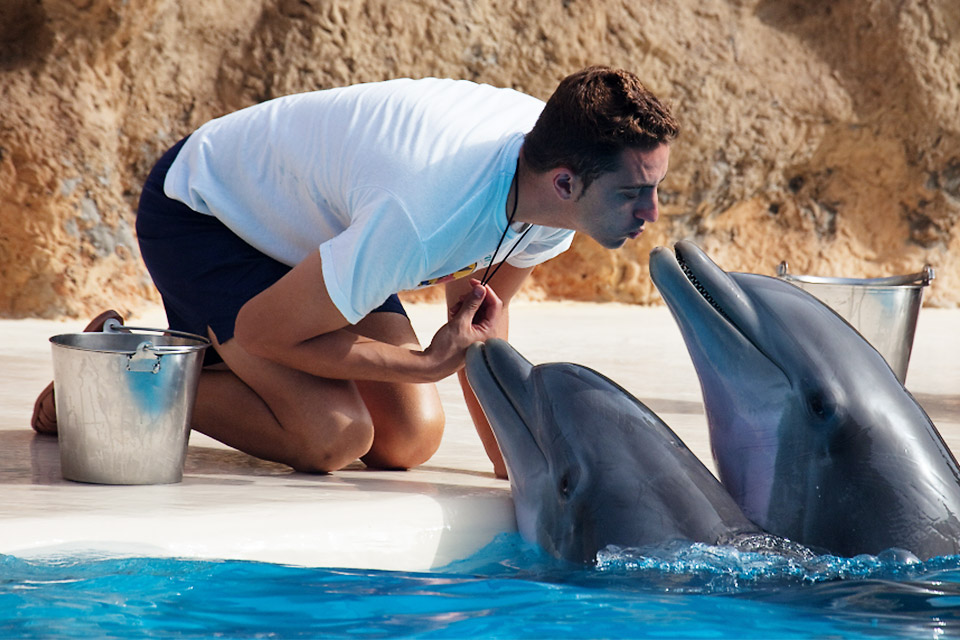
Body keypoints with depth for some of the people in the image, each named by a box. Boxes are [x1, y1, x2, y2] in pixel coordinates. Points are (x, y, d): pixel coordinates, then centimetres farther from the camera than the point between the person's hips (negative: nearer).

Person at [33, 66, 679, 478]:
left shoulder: (554, 155, -18)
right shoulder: (426, 217, -42)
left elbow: (481, 319, -1)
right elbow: (262, 329, -29)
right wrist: (428, 364, -23)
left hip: (313, 231, 8)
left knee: (411, 441, 0)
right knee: (332, 437, -22)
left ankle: (218, 360, 21)